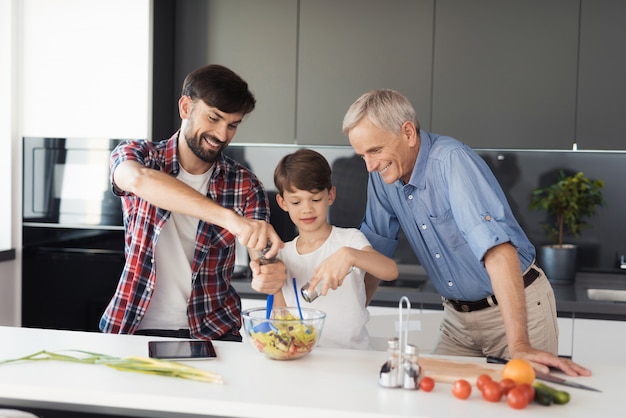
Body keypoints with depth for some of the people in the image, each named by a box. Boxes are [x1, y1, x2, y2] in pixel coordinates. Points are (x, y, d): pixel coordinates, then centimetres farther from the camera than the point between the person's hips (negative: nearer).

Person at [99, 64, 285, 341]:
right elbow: (141, 180, -26)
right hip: (137, 328, -1)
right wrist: (230, 218, -40)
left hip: (211, 331, 1)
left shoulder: (244, 185, 3)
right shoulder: (136, 155, -2)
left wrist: (269, 276, -29)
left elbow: (263, 254, -3)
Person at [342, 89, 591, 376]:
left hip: (519, 306, -6)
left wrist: (519, 346, -42)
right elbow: (372, 252, 5)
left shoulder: (452, 160, -26)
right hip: (458, 316, 6)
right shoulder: (381, 177, -5)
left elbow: (497, 248, -35)